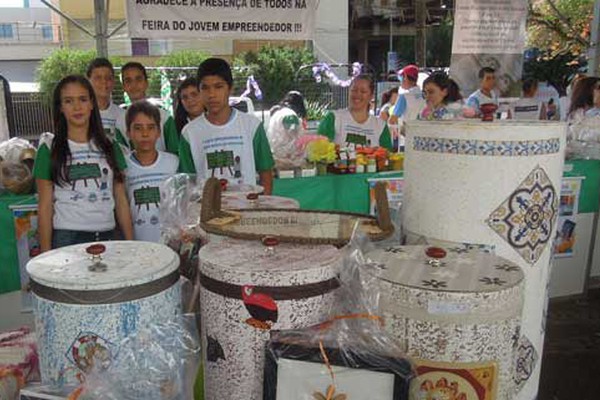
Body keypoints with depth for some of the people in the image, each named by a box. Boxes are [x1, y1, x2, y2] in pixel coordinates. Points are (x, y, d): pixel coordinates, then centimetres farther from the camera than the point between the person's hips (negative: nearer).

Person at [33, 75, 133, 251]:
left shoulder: (110, 147, 8)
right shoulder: (50, 149, 1)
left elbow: (121, 200, 7)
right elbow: (45, 206, 0)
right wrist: (46, 255, -5)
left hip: (107, 237, 2)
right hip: (67, 239, -2)